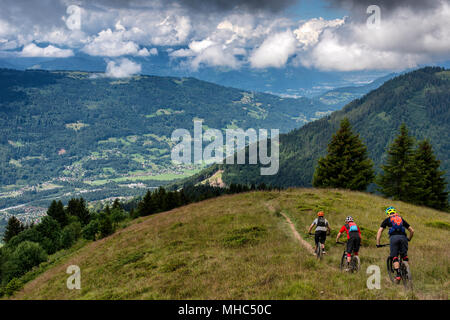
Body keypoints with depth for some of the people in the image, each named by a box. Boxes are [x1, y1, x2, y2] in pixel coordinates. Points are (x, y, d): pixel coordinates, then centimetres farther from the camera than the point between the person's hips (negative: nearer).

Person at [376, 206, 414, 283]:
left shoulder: (387, 220, 22)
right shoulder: (401, 219, 29)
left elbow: (379, 231, 13)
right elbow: (412, 231, 28)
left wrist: (378, 243, 16)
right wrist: (409, 239, 44)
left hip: (393, 237, -2)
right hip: (403, 237, 2)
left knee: (394, 257, 1)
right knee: (404, 256, 16)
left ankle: (398, 274, -14)